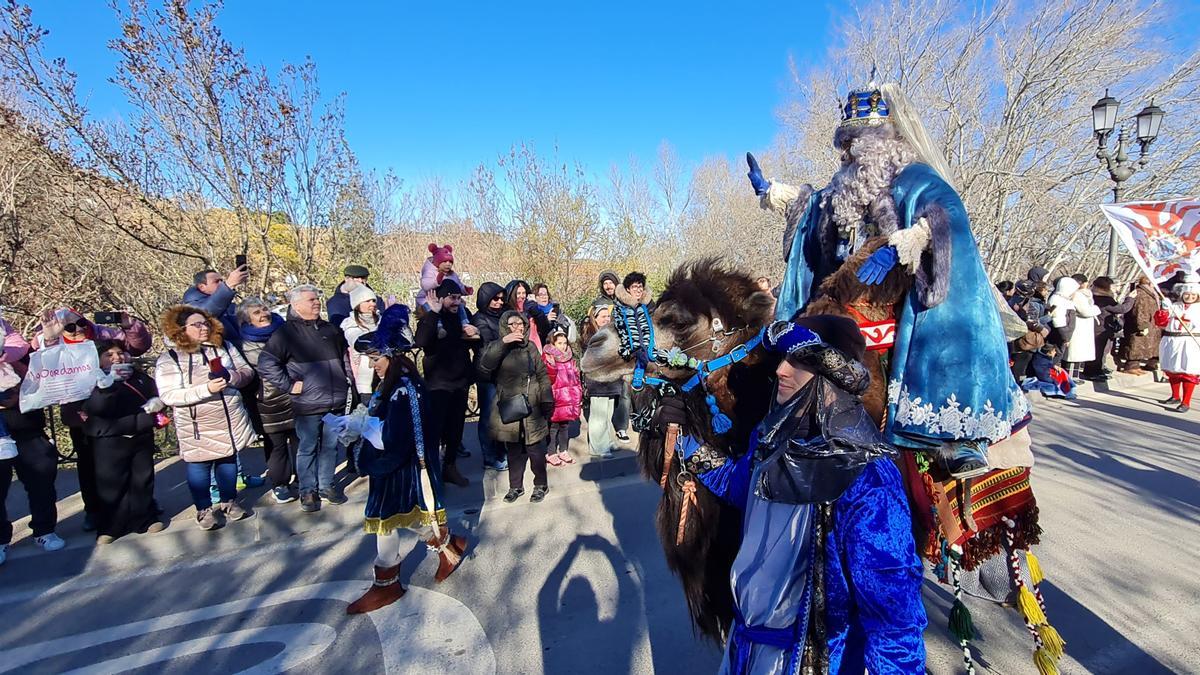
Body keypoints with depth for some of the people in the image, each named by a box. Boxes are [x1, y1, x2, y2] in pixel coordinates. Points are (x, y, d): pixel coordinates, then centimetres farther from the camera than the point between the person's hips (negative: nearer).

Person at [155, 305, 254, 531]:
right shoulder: (169, 359, -9)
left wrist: (230, 376, -18)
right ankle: (204, 509, 25)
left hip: (231, 421, 4)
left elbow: (247, 372, 5)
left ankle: (229, 502, 33)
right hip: (197, 427, -4)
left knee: (229, 461, 15)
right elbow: (168, 395, -16)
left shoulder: (224, 347, 4)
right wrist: (206, 389, -26)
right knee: (199, 467, 8)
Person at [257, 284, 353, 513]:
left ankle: (326, 485, 26)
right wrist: (289, 385, -10)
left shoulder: (330, 329, 12)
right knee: (308, 448, 6)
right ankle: (308, 491, 19)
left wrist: (347, 379, 16)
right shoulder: (287, 332, -6)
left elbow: (345, 355, 26)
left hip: (336, 402, 5)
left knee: (331, 446, 13)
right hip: (308, 404, -5)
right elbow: (266, 363, -9)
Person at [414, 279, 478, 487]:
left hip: (460, 382, 5)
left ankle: (450, 466, 27)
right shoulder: (430, 319, -7)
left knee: (456, 428, 13)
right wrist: (434, 313, -26)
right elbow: (421, 342, -26)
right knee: (435, 429, -6)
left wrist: (476, 333, -6)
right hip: (438, 384, -5)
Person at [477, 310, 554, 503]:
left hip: (532, 409, 0)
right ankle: (515, 486, 26)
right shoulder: (496, 348, 1)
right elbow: (484, 366, -20)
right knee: (513, 450, 10)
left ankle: (540, 485, 22)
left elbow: (542, 375, 9)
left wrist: (547, 402, 2)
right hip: (509, 409, 0)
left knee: (535, 449, 5)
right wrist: (503, 342, -26)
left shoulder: (530, 347, 6)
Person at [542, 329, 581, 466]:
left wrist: (579, 397, 16)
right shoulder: (548, 357, -9)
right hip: (556, 400, -6)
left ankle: (563, 451, 25)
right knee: (553, 427, 1)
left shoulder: (570, 358, 11)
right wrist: (551, 364, -34)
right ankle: (551, 453, 12)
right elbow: (548, 379, -20)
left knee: (565, 426, 14)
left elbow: (576, 378, 18)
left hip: (570, 400, 6)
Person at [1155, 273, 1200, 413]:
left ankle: (1186, 402, 2)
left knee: (1188, 373, -4)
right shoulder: (1174, 306, 7)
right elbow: (1161, 323, 1)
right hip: (1172, 342, 3)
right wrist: (1164, 310, -13)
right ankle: (1175, 396, 32)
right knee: (1172, 370, 15)